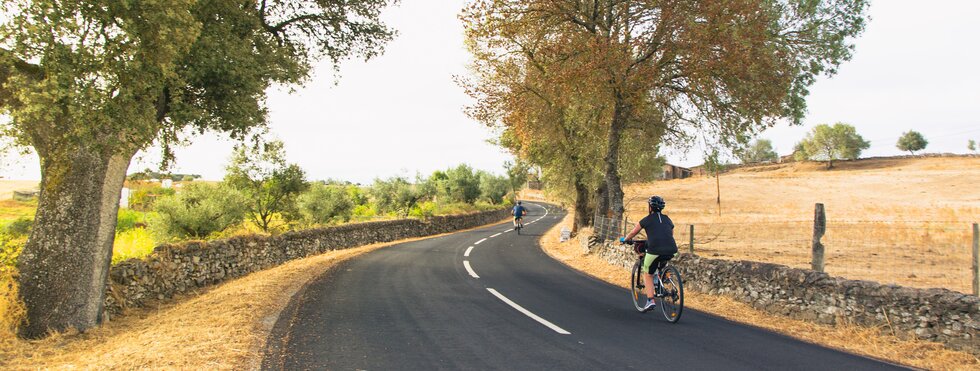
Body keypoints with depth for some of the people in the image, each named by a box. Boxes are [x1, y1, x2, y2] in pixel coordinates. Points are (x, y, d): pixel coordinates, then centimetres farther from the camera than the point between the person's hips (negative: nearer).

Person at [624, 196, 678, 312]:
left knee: (648, 274, 15)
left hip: (655, 251, -4)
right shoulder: (667, 219, 20)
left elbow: (632, 234, 19)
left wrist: (626, 239, 39)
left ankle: (650, 300, 2)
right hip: (671, 251, 4)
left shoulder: (647, 219, 8)